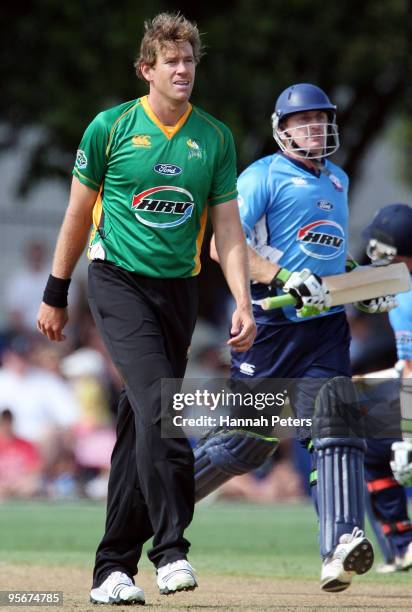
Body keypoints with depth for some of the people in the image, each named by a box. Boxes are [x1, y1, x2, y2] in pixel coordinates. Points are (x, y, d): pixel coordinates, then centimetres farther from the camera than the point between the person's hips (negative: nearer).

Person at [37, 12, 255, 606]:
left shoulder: (215, 138, 7)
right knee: (159, 405, -22)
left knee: (141, 428, 4)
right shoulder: (111, 128, -1)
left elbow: (228, 228, 7)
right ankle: (171, 547, -22)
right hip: (119, 282, -3)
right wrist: (55, 296, 10)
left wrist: (243, 304, -5)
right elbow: (79, 213, 7)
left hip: (179, 288, 3)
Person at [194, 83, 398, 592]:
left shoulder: (337, 181, 19)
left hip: (326, 327, 5)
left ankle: (340, 548, -28)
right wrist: (284, 278, -24)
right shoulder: (264, 176, -4)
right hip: (271, 326, -5)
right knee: (248, 439, 1)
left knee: (336, 425, -15)